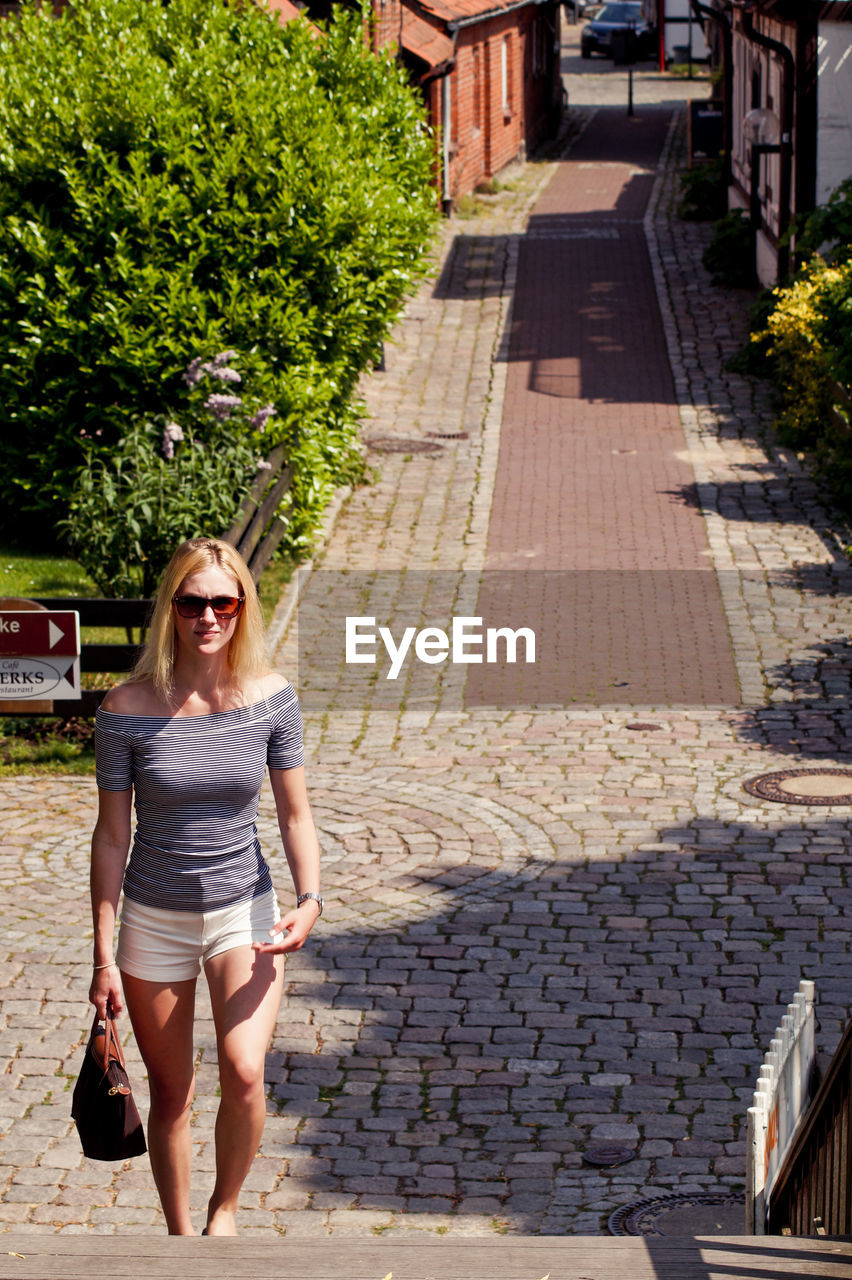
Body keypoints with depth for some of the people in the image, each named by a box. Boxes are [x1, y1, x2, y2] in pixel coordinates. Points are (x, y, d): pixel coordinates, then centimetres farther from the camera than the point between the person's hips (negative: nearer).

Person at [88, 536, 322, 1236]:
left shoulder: (272, 698, -8)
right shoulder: (128, 708, -12)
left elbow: (296, 816, 1)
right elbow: (112, 836, -5)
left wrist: (310, 900, -15)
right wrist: (104, 956, -4)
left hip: (243, 912, 0)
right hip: (153, 917, 0)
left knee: (244, 1074, -17)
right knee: (171, 1094, 10)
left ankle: (225, 1207, 10)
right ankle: (180, 1236, 29)